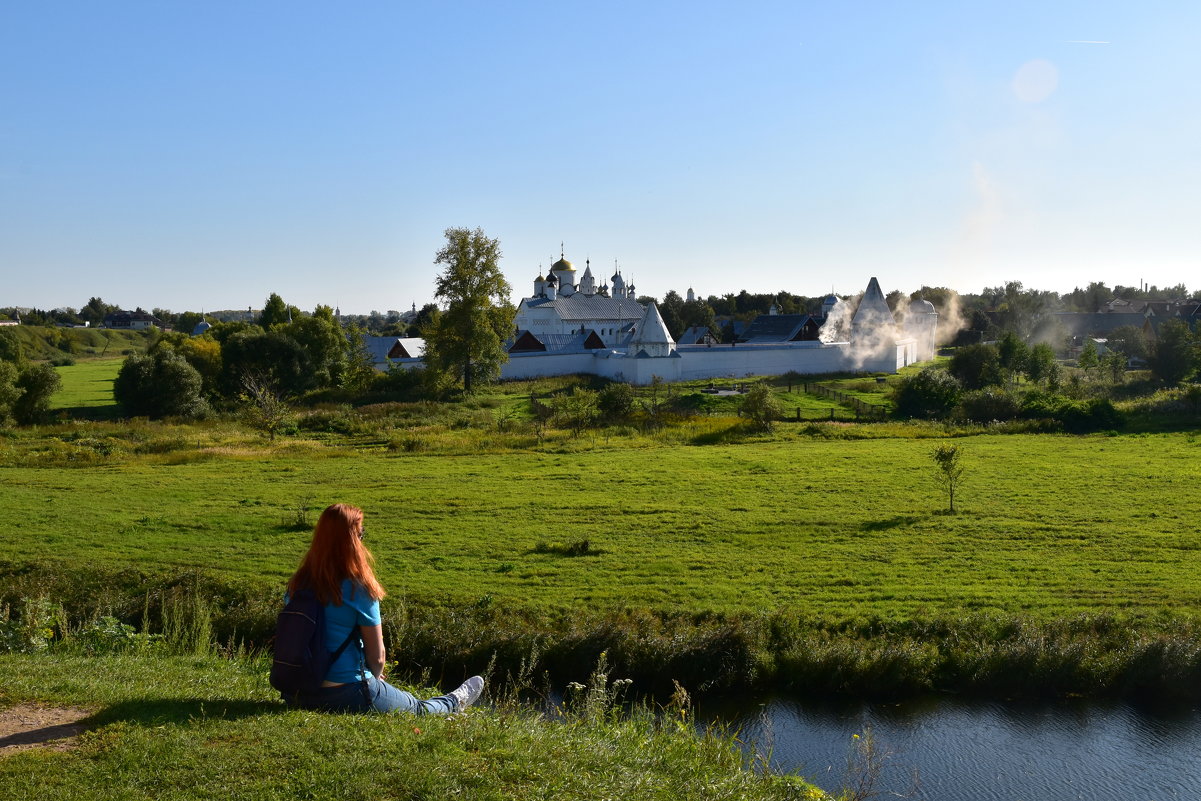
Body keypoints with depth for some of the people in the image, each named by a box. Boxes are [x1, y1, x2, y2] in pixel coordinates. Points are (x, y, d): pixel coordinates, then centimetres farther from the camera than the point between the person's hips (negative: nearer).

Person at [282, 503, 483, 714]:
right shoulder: (358, 590, -19)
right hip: (346, 694, -6)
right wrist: (373, 677, 12)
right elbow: (377, 657, -13)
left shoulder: (298, 584, -2)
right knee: (417, 708, 24)